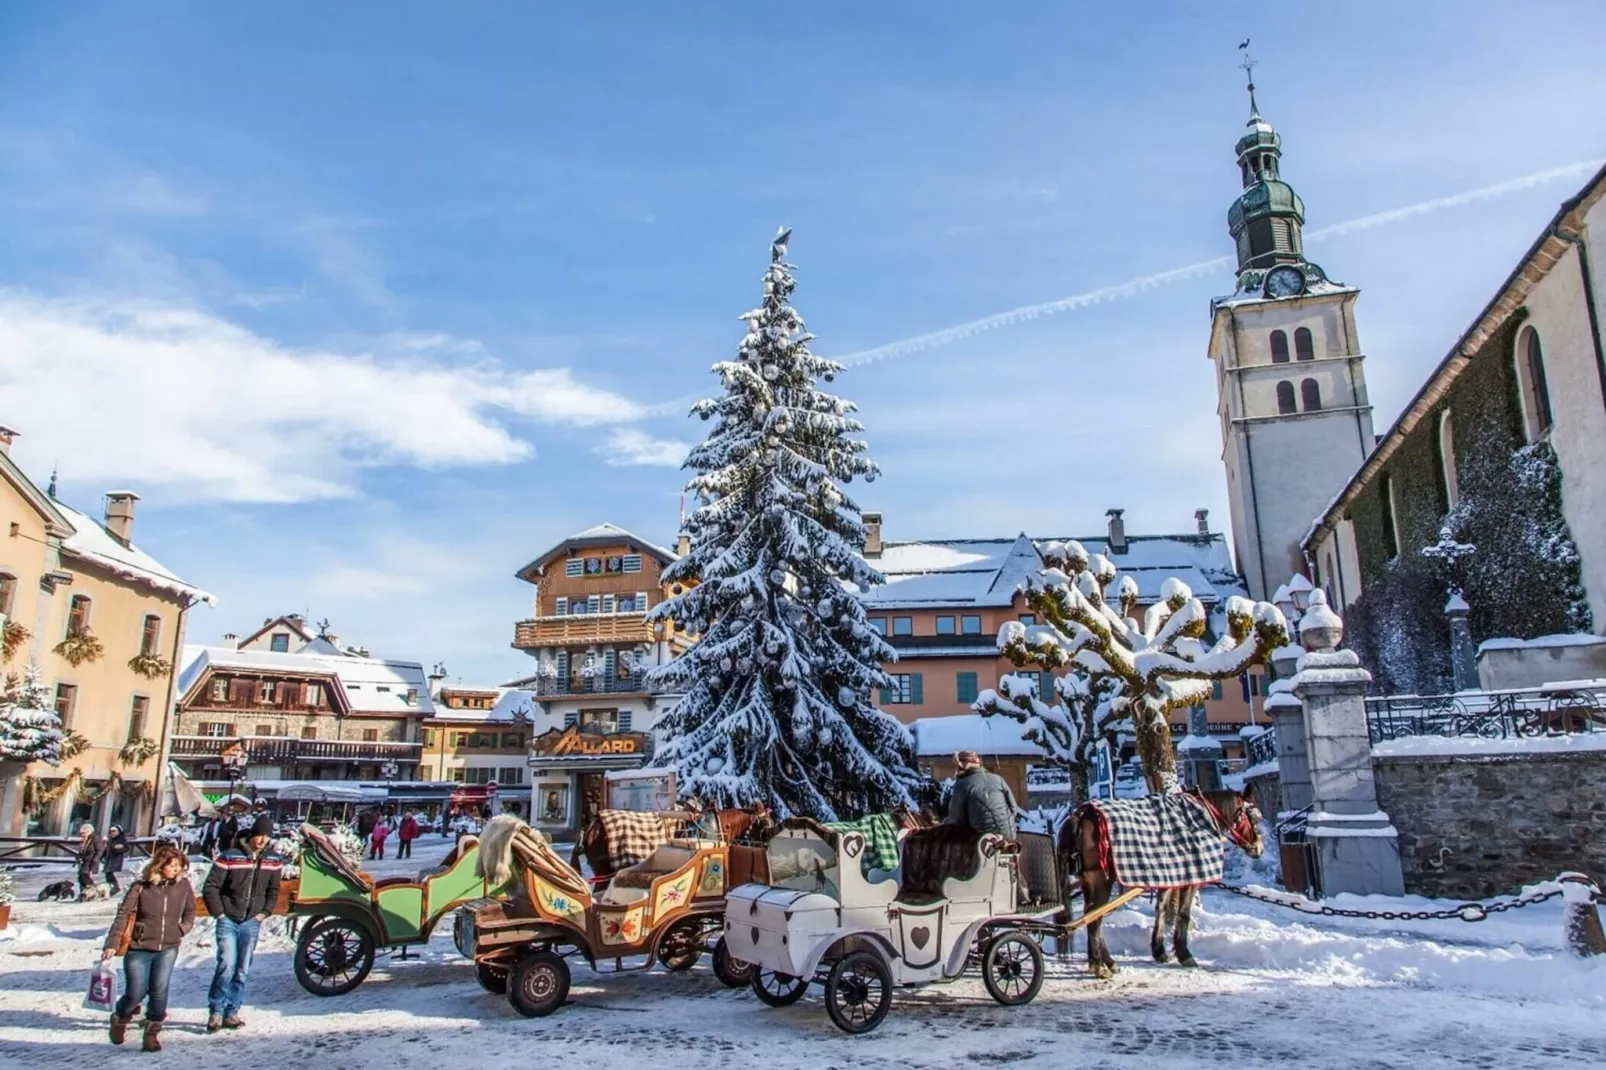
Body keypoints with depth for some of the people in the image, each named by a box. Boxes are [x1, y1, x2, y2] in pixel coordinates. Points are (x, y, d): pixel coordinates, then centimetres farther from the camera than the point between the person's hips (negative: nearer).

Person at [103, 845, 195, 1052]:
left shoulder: (183, 885, -1)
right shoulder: (141, 887, -9)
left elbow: (190, 911, 13)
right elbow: (123, 915, -9)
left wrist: (182, 929, 0)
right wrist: (111, 945, -13)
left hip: (168, 948, 1)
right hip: (140, 948, -1)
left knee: (159, 991, -8)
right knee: (136, 993, 3)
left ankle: (152, 1032, 9)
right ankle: (120, 1018, 36)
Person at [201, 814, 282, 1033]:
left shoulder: (273, 861, 5)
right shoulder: (229, 857, -8)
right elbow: (210, 887, -5)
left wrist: (265, 912, 4)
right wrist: (218, 913, -8)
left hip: (252, 923, 4)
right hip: (228, 921, -4)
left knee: (242, 970, 7)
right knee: (227, 964, -14)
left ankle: (231, 1013, 16)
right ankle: (216, 1012, 1)